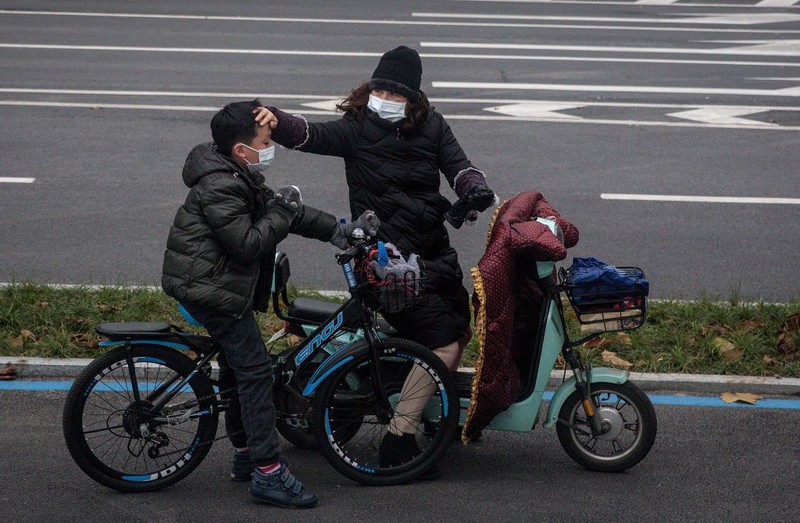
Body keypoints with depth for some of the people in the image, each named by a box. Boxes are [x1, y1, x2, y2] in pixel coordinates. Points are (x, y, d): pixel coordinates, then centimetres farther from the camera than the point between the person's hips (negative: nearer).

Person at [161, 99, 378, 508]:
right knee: (255, 370, -11)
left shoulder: (238, 179, 11)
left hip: (215, 286, 11)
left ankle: (245, 458, 30)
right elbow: (248, 245, -25)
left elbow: (285, 211, 15)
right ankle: (268, 474, -12)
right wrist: (282, 213, -16)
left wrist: (339, 229, 8)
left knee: (238, 368, 18)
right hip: (210, 288, -11)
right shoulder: (220, 189, -22)